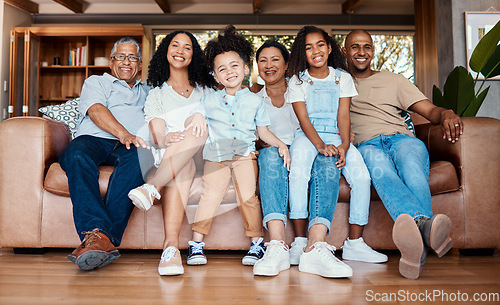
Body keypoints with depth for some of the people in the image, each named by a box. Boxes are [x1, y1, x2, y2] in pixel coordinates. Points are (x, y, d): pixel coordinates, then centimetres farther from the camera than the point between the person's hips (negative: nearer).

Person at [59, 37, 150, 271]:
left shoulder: (147, 91, 36)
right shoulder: (96, 82, 24)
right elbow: (96, 111, 2)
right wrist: (124, 134, -18)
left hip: (130, 146, 1)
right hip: (94, 139, -1)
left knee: (136, 158, -36)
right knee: (77, 154, -37)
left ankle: (105, 237, -46)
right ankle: (96, 231, -52)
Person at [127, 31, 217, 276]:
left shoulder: (206, 90, 26)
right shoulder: (156, 94, 21)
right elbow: (156, 132, 3)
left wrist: (201, 116, -13)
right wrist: (164, 138, -23)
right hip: (167, 157, -1)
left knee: (198, 130, -35)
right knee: (182, 167, -38)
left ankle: (152, 185, -49)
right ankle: (171, 245, -53)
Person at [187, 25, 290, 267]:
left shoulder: (255, 101, 13)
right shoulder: (208, 101, 14)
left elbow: (263, 132, 15)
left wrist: (281, 145, 2)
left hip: (245, 154, 0)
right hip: (216, 156, 0)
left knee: (248, 196, -14)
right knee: (211, 194, -16)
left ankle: (257, 243, -1)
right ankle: (196, 243, -7)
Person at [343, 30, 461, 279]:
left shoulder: (394, 81, 26)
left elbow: (429, 110, 15)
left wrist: (447, 114, -11)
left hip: (401, 138, 2)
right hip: (366, 144, -1)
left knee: (411, 162, -37)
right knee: (378, 165, -39)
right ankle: (424, 224, -66)